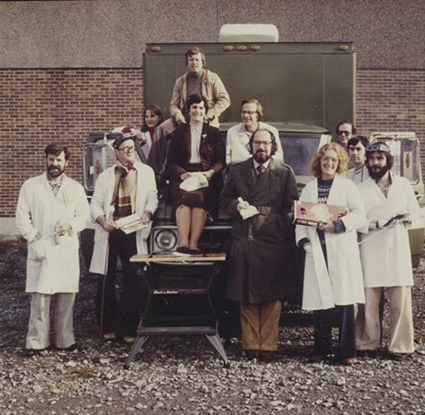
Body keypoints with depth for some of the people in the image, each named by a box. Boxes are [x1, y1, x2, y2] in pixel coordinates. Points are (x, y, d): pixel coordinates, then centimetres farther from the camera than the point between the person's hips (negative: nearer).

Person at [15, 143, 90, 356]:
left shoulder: (76, 188, 10)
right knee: (40, 297, -4)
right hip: (41, 250, -2)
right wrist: (34, 239, -9)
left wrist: (71, 225, -9)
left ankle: (65, 339, 16)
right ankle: (36, 341, 6)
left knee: (67, 296, 5)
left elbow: (84, 215, 11)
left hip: (68, 250, 2)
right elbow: (22, 217, 1)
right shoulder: (31, 186, 4)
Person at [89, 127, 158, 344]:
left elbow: (152, 197, 8)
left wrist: (147, 212, -12)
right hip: (109, 233, 1)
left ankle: (127, 329, 9)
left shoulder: (146, 172, 11)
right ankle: (108, 327, 18)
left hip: (134, 234, -1)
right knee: (106, 281, 5)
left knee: (133, 281, -2)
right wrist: (102, 220, -10)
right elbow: (95, 204, 8)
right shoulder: (105, 176, 12)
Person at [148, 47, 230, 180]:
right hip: (184, 119, 3)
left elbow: (225, 100, 1)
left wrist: (208, 115, -12)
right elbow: (173, 104, 15)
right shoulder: (180, 81, 16)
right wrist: (177, 114, -10)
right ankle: (156, 171, -22)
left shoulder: (212, 78, 6)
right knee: (161, 129, -22)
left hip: (207, 120, -3)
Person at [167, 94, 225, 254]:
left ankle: (194, 243, -43)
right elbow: (171, 161, 11)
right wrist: (182, 174, -9)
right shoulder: (179, 132, 20)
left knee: (200, 195, -34)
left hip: (206, 176, 0)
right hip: (183, 176, 1)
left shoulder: (213, 133, 19)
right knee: (183, 196, -34)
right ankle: (183, 242, -44)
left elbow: (221, 161, 11)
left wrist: (210, 172, -11)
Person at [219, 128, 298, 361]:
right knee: (245, 298, 4)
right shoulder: (238, 171, 13)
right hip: (244, 242, 2)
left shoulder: (285, 173, 4)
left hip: (273, 244, -2)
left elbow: (290, 207, -3)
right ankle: (250, 344, 13)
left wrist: (256, 210, -11)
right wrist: (237, 206, -7)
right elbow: (224, 199, 16)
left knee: (271, 298, 2)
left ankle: (268, 346, 10)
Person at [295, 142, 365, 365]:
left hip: (342, 250, -2)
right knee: (319, 300, 2)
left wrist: (338, 225, -14)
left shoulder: (347, 186, 7)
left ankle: (346, 351, 5)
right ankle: (321, 348, 15)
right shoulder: (309, 188, 16)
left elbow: (359, 214, -1)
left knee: (344, 300, -4)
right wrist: (303, 239, -2)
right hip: (317, 251, 3)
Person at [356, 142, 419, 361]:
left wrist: (405, 218, -6)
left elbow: (416, 213, 15)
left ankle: (399, 345, 8)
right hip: (371, 251, -1)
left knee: (401, 301, -1)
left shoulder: (403, 184, 13)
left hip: (398, 250, 1)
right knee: (369, 300, -1)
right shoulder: (361, 189, 7)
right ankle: (368, 343, 11)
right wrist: (374, 224, -15)